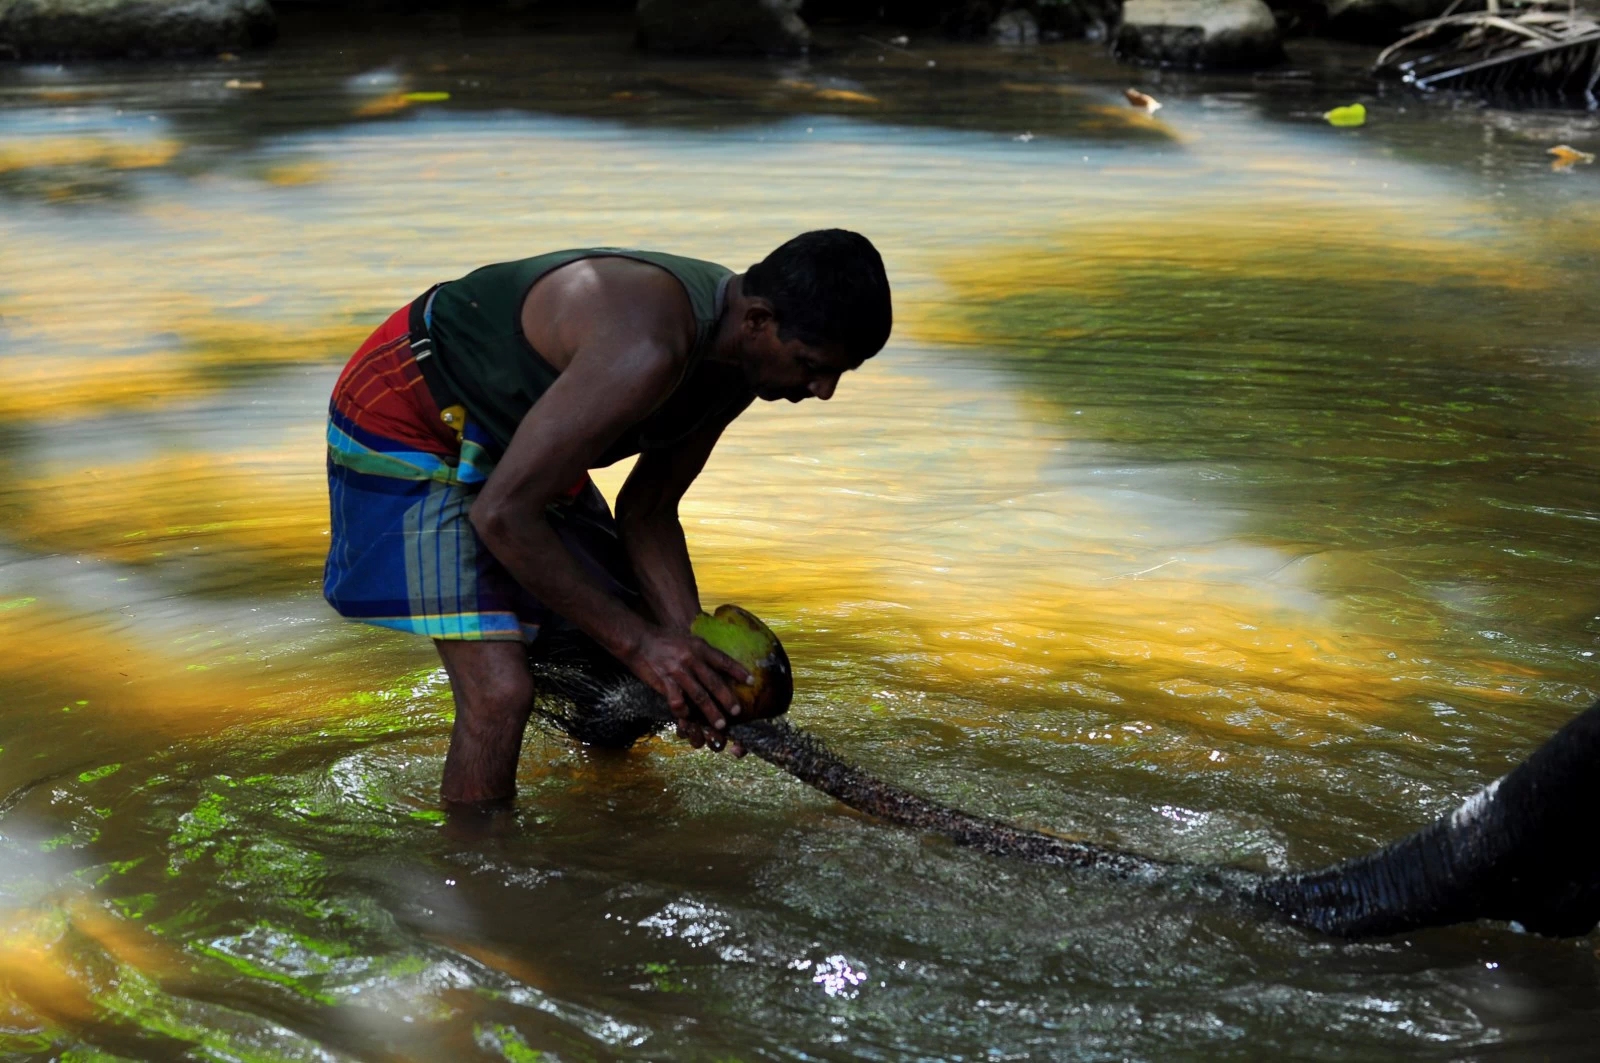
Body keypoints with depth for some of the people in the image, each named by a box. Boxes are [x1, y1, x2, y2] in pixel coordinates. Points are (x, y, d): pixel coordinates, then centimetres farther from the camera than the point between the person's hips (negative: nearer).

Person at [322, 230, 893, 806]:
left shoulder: (737, 352, -8)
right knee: (499, 692, -22)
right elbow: (501, 514, -35)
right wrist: (637, 640, -29)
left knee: (642, 679, 13)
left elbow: (647, 512, 1)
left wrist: (692, 647, -13)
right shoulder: (644, 349, -38)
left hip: (512, 437, 9)